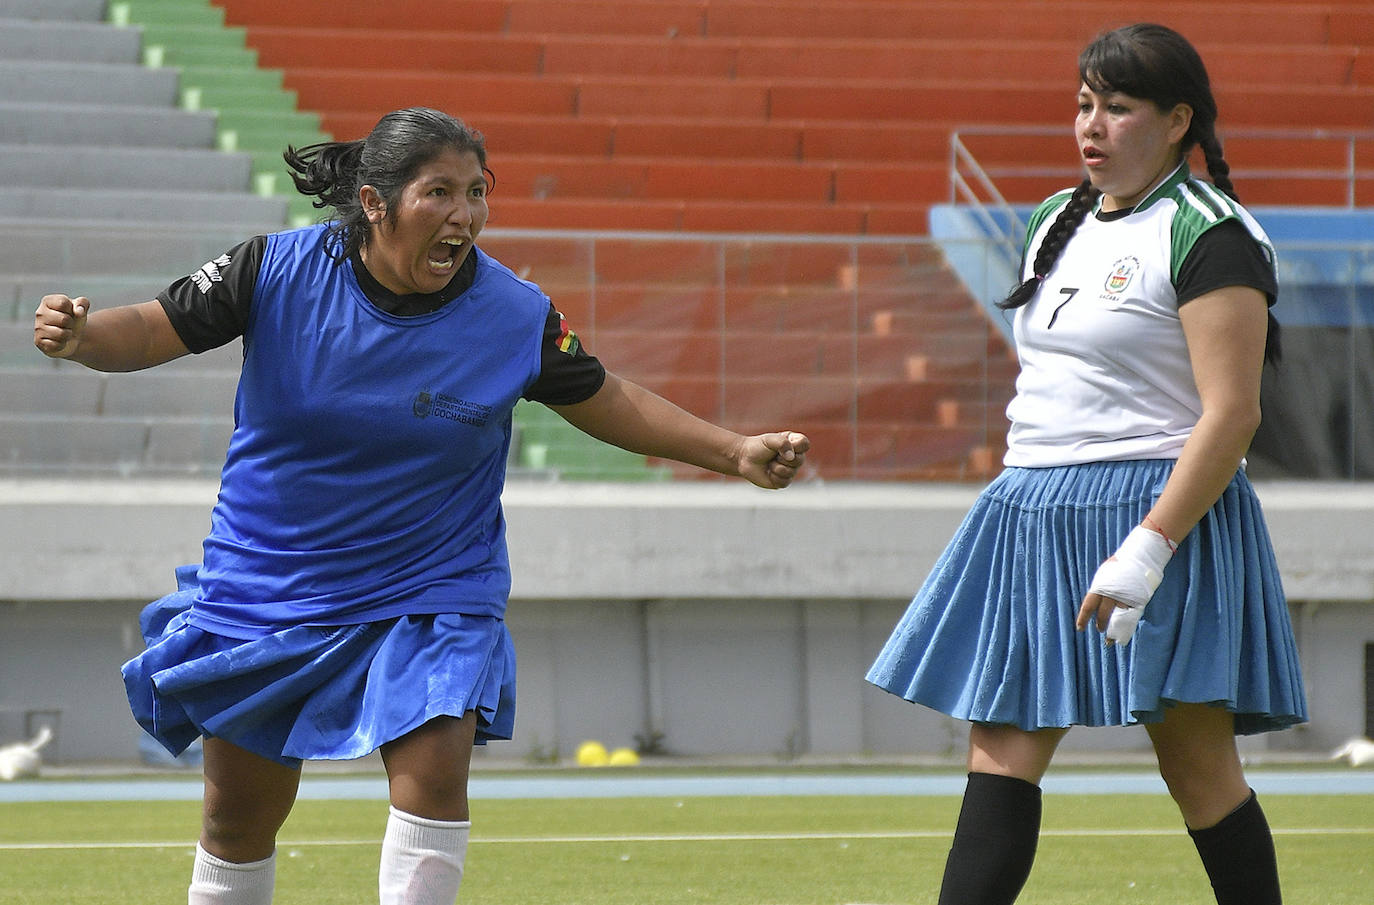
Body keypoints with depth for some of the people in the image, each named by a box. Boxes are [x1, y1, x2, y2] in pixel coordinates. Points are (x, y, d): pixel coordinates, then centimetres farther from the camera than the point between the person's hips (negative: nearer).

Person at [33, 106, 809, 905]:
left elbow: (604, 401, 1)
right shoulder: (278, 271, -16)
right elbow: (156, 331, -9)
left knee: (433, 773, -21)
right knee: (241, 811, 9)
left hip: (434, 591, 0)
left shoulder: (516, 315, -13)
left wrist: (736, 452, -6)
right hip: (266, 586, 0)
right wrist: (80, 336, -30)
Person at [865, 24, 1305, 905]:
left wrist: (1148, 549, -25)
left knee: (1198, 763, -3)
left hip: (1164, 512, -8)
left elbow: (1231, 414, -18)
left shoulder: (1207, 236, -11)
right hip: (1033, 515, 8)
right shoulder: (1058, 223, 15)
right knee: (1001, 752, -1)